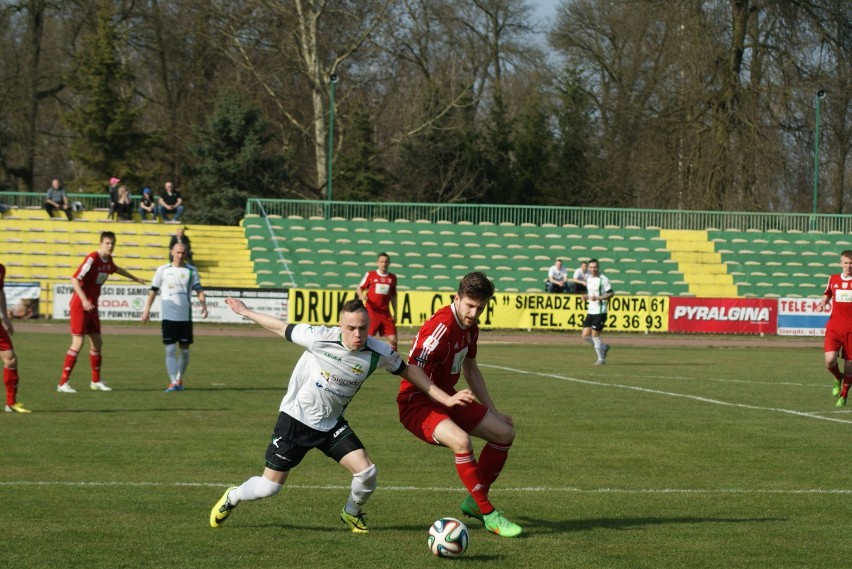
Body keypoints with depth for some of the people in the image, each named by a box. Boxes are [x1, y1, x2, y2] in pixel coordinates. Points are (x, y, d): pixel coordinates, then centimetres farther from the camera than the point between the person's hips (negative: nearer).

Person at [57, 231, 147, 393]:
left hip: (92, 306, 8)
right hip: (80, 306, -8)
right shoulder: (92, 259, -19)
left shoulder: (108, 260, 6)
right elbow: (74, 279, -23)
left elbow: (116, 269, 31)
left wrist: (135, 278, 44)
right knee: (78, 343, -12)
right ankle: (63, 383, -9)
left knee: (97, 342, 11)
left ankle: (96, 381, 24)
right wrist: (84, 300, -32)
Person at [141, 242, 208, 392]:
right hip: (168, 316, -1)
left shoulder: (191, 271, 5)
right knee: (170, 350, -8)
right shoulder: (163, 270, 5)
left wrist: (204, 305, -19)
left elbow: (198, 290, -2)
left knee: (185, 349, 7)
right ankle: (173, 382, -11)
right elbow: (153, 290, 9)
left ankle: (179, 379, 24)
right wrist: (147, 309, 3)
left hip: (185, 316, 1)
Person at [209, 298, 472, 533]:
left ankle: (352, 513, 20)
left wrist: (446, 399, 1)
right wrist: (244, 311, 2)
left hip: (331, 424, 3)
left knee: (367, 473, -13)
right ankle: (231, 498, 34)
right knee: (269, 487, 0)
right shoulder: (319, 338, -26)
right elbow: (282, 328, -9)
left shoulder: (378, 353, -17)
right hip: (296, 418, -3)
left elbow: (408, 370, 1)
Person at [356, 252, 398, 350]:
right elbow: (360, 288, 8)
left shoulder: (392, 278, 9)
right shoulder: (370, 275, 0)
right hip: (371, 311, -3)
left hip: (385, 313, 3)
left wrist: (395, 313, 17)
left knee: (393, 339, -3)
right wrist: (361, 296, -15)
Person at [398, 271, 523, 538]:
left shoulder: (470, 327, 5)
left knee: (505, 433, 9)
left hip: (447, 399, 10)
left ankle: (474, 501, 21)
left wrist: (493, 412, 22)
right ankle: (488, 513, -20)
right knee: (460, 440, -35)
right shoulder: (440, 327, -24)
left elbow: (471, 370, 21)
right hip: (418, 403, -10)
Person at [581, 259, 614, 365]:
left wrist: (597, 298, -22)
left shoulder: (603, 279, -11)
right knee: (585, 335, 3)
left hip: (600, 312, -7)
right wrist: (586, 297, 5)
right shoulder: (588, 278, 12)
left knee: (595, 334, -6)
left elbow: (611, 293, -12)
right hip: (590, 311, 7)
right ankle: (604, 347, 24)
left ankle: (601, 359, 9)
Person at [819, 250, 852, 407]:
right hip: (833, 328, 1)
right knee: (830, 360, -17)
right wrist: (823, 302, 3)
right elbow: (827, 294, 24)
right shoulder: (833, 279, 7)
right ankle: (838, 378, 18)